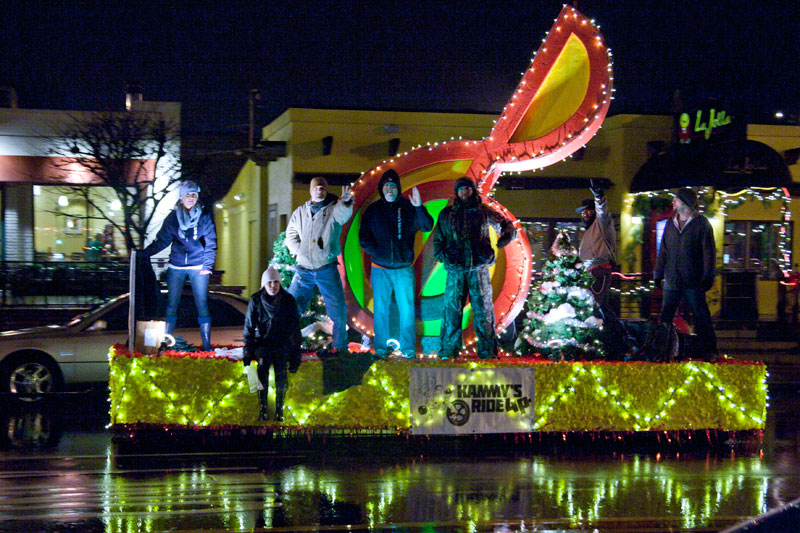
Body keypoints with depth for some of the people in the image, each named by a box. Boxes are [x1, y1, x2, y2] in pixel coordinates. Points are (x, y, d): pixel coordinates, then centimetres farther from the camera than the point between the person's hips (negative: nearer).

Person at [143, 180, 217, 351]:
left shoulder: (204, 217, 4)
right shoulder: (173, 217, 8)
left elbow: (211, 242, 4)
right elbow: (161, 240, 10)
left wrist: (208, 265, -6)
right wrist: (143, 254, -1)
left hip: (198, 267, -2)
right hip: (176, 266, 2)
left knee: (202, 305, -5)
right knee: (171, 305, -1)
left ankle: (206, 343, 1)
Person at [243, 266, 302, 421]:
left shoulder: (288, 301, -6)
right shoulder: (256, 301, -7)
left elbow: (295, 328, -2)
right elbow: (249, 327, 0)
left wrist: (296, 355, -4)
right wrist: (247, 353, -3)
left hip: (282, 347, 0)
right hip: (262, 345, 0)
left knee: (281, 381, 3)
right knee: (262, 379, 3)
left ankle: (279, 410, 20)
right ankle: (263, 408, 22)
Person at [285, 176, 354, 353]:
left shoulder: (333, 209, 1)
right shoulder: (300, 212, 12)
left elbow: (343, 214, -23)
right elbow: (290, 235, 19)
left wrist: (346, 201, -45)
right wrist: (300, 252, 2)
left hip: (327, 269, -2)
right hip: (303, 269, 2)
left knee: (338, 309, -3)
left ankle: (341, 347, 10)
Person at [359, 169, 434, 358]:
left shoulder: (409, 208, 3)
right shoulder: (373, 210, 7)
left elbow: (427, 226, -9)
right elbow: (364, 236, 11)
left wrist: (419, 207, -23)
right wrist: (375, 251, -4)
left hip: (404, 268, -1)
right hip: (380, 268, 1)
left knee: (406, 308, -2)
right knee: (380, 309, 4)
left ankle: (408, 348, 5)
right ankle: (381, 348, 12)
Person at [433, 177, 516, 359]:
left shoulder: (483, 212, 8)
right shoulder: (446, 214, 12)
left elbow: (507, 226, 14)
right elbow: (438, 238, 18)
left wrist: (505, 238, -8)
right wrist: (441, 255, -2)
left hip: (479, 268, -1)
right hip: (455, 269, 1)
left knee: (483, 308, -1)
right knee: (452, 308, -1)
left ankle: (487, 351, 4)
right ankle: (448, 350, 6)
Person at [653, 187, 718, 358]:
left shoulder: (701, 223, -2)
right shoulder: (670, 224, 14)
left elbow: (709, 252, -5)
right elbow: (663, 251, 19)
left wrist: (707, 277, -10)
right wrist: (658, 273, 12)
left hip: (693, 281, -5)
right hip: (672, 280, 5)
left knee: (701, 317, 0)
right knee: (665, 317, 6)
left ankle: (709, 349, 6)